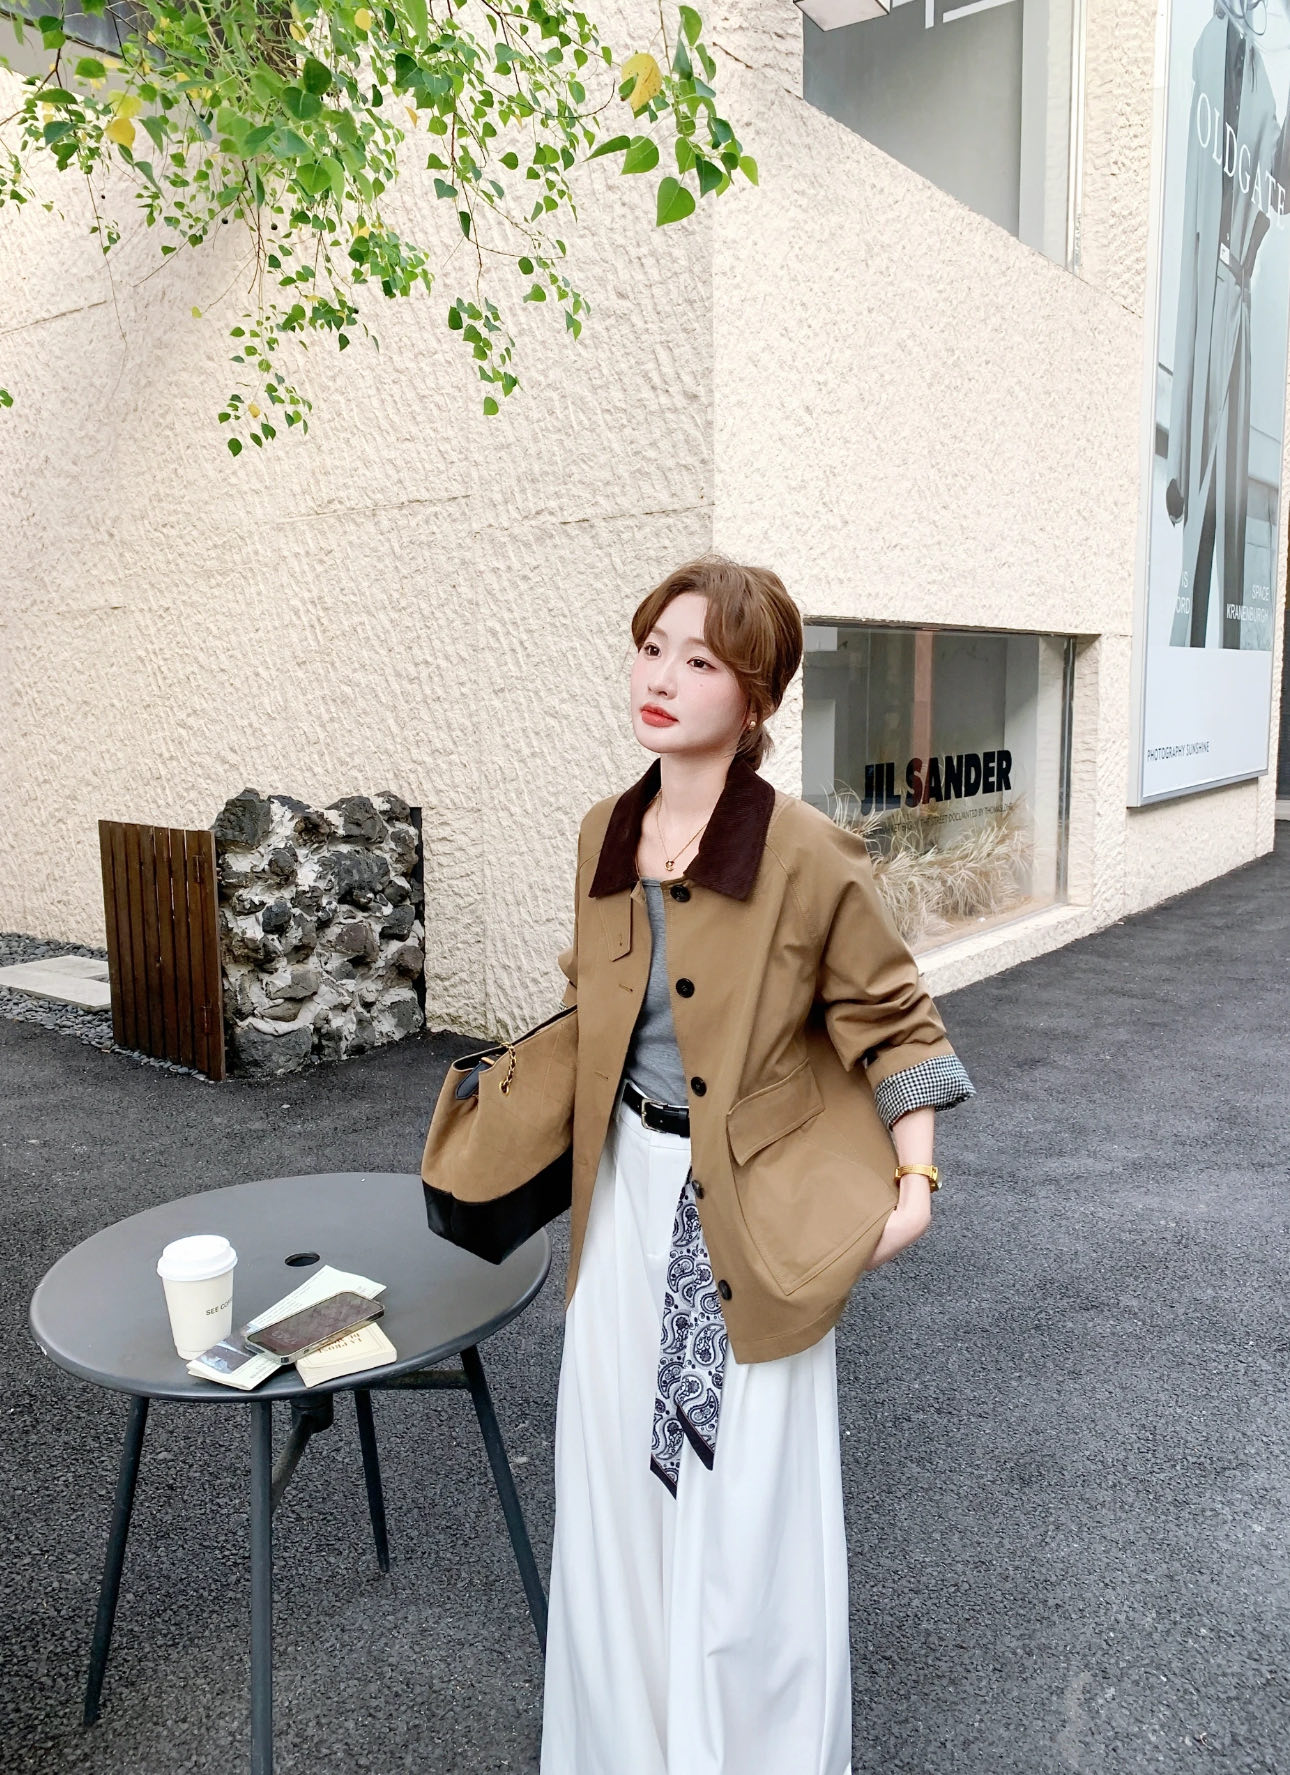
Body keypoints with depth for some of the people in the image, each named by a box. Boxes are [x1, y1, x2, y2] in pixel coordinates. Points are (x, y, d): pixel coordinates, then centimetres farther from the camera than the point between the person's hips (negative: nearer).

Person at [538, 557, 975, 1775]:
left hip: (754, 1202, -5)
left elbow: (891, 1017, -7)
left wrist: (914, 1183, -11)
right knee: (618, 1478, 18)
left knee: (748, 1498, 8)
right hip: (631, 1185, 6)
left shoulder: (809, 855, -18)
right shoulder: (605, 832, -1)